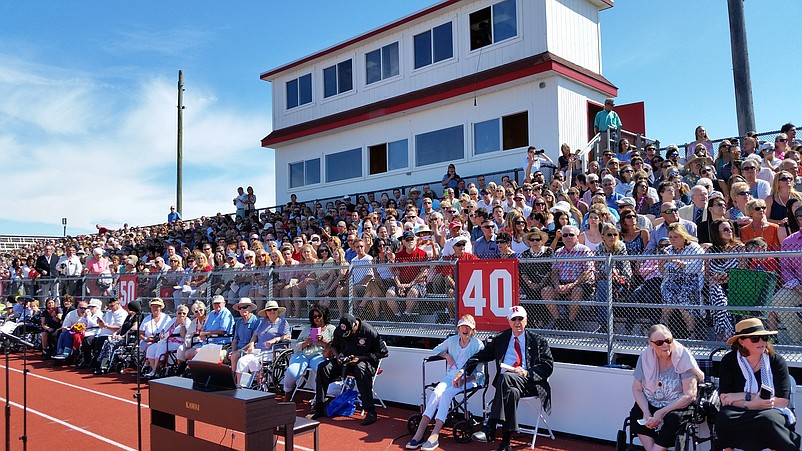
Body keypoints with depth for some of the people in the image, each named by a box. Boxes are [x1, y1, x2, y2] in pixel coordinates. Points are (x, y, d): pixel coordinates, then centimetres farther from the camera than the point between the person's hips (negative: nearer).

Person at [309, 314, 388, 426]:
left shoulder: (369, 332, -18)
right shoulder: (339, 331, -3)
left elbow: (383, 352, -13)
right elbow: (334, 346, 18)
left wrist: (360, 358, -19)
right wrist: (338, 355, -6)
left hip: (366, 361, -5)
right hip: (345, 360, 5)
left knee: (361, 369, -41)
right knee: (323, 367, -18)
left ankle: (370, 412, -39)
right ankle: (319, 409, -11)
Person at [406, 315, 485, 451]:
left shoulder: (478, 345, -3)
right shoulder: (452, 340, 11)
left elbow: (481, 372, -7)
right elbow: (436, 350, 27)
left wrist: (463, 379, -20)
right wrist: (446, 355, 5)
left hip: (468, 380, -4)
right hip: (450, 376, 4)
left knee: (446, 393, -32)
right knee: (436, 392, -27)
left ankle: (434, 436, -36)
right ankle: (419, 433, -33)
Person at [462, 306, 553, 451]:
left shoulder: (538, 341, 14)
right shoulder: (501, 339, 20)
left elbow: (548, 366, 6)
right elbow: (482, 355, 19)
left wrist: (527, 373, -11)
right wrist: (463, 370, 5)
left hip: (528, 382, -2)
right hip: (507, 384, 2)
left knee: (505, 377, -37)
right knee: (512, 393, -38)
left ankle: (490, 428, -42)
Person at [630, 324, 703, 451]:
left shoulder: (683, 359, -13)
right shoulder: (645, 357, -3)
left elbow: (690, 396, -16)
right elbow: (637, 389, 0)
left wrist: (662, 412, -25)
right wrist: (646, 413, -19)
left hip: (678, 407, -3)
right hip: (651, 405, 3)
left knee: (674, 419, -33)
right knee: (635, 414, -25)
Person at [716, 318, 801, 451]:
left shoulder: (777, 361, 0)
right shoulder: (729, 361, 0)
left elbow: (783, 401, -8)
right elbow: (724, 398, -8)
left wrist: (744, 397, -12)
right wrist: (750, 405, -26)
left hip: (773, 412, 0)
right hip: (740, 413, 1)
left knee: (768, 419, -36)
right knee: (724, 417, -33)